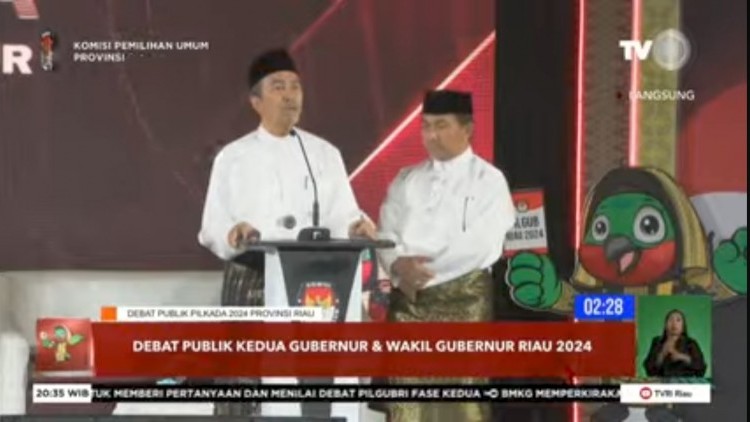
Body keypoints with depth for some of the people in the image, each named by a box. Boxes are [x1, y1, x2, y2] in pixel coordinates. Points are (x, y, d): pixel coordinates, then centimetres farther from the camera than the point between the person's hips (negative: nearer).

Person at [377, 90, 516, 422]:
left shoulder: (488, 180, 0)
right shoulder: (406, 180, 15)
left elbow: (481, 247, -11)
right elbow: (386, 235, 7)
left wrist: (423, 271, -11)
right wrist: (400, 265, -14)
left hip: (463, 299, -4)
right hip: (407, 299, 4)